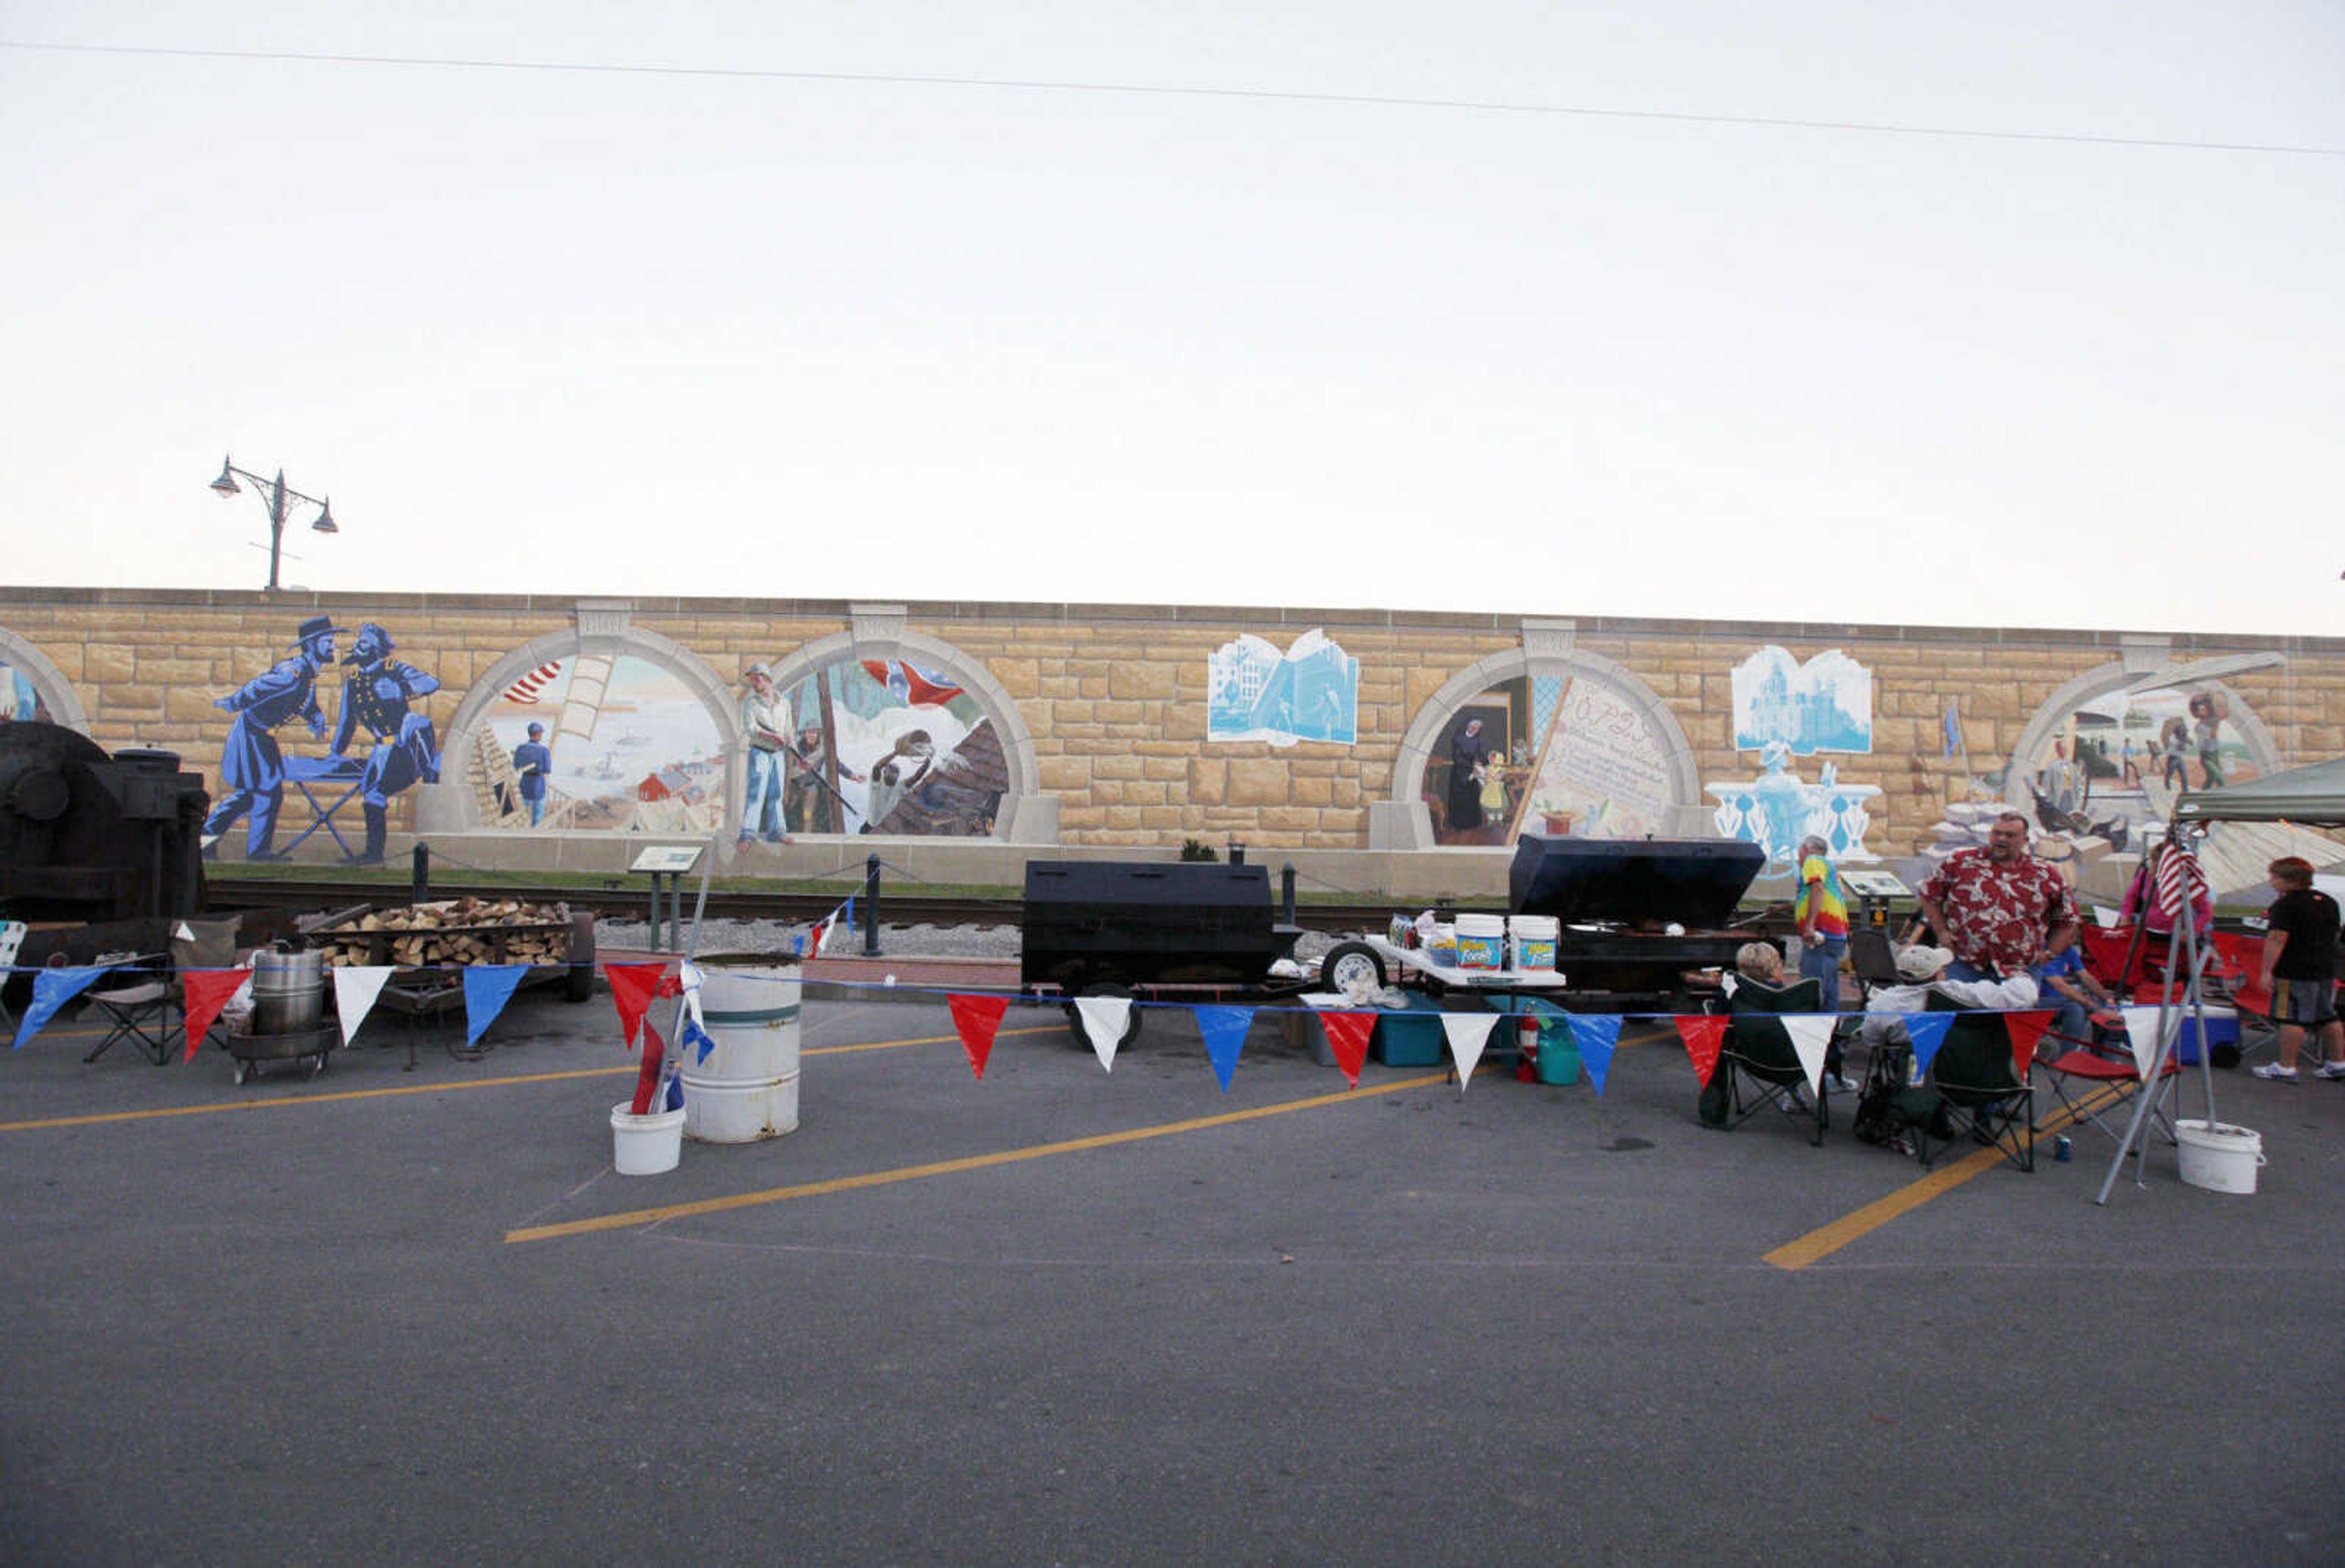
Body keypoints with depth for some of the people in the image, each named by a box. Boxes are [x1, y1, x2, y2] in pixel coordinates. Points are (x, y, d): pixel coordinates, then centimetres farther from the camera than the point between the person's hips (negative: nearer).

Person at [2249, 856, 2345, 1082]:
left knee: (2292, 1020, -6)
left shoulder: (2286, 905, -15)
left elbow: (2277, 939, -21)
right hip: (2326, 971, 9)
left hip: (2294, 974, -9)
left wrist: (2267, 971, -20)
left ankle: (2286, 1068, -4)